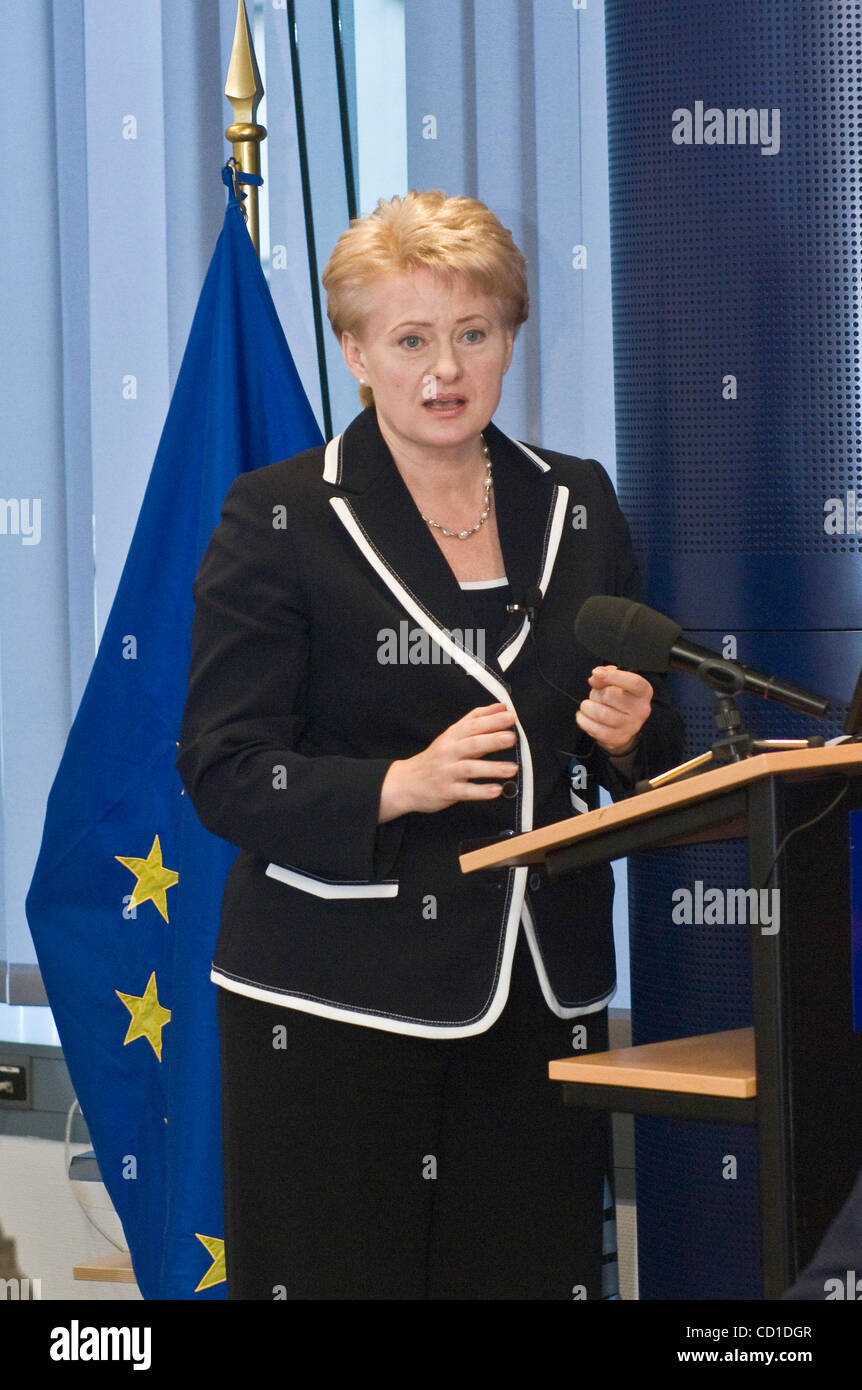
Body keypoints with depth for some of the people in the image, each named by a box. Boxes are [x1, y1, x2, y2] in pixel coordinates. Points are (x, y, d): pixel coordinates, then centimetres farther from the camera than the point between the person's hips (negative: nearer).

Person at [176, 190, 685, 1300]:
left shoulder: (577, 506, 12)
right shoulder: (279, 519, -1)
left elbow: (648, 759, 20)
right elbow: (224, 775, -6)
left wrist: (630, 734, -4)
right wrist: (400, 784, -22)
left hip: (538, 995, 4)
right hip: (335, 1004, -3)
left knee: (532, 1271, -1)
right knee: (337, 1272, -5)